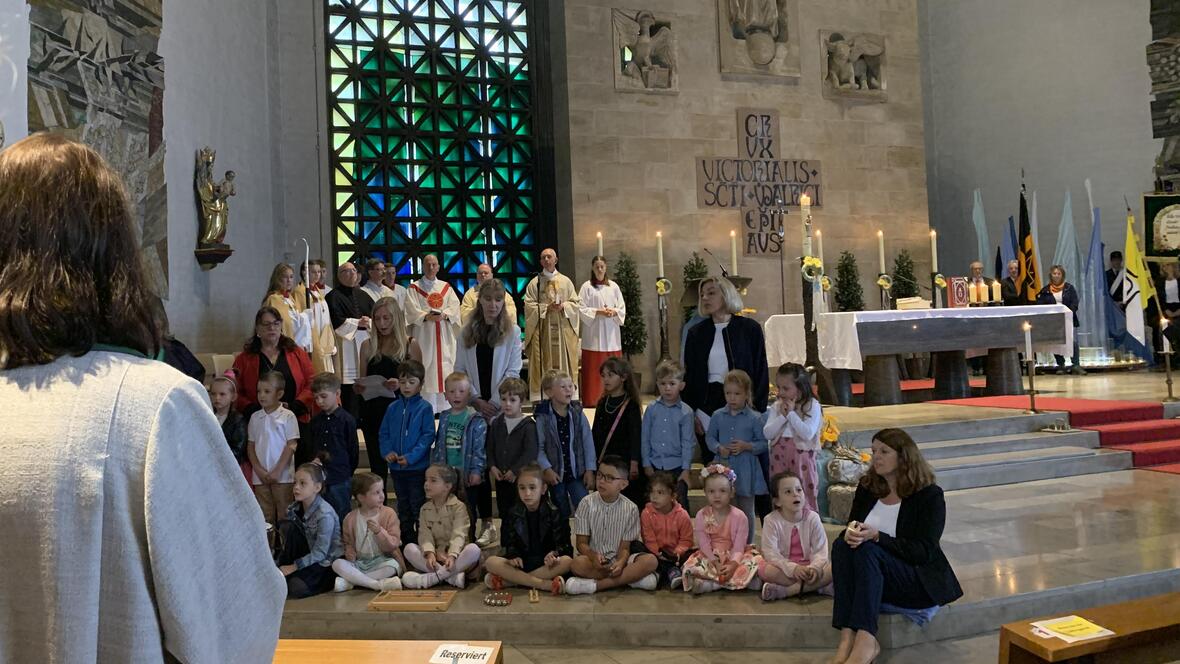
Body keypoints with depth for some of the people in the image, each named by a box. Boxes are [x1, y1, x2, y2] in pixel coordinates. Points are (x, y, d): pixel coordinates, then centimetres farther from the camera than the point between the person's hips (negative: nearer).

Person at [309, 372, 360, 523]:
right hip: (318, 480, 5)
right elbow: (311, 449, 13)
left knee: (341, 520, 3)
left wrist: (346, 473, 1)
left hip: (340, 482, -4)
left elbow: (354, 452, -3)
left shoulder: (347, 420, -7)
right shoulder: (316, 421, 8)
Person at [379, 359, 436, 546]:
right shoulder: (393, 408, 6)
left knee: (418, 507, 1)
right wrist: (387, 452, -8)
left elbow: (428, 435, -12)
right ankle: (406, 541, 28)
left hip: (418, 467, -5)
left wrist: (411, 457, -19)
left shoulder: (425, 408, -8)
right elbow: (383, 433, 9)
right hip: (396, 467, 5)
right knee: (403, 507, 17)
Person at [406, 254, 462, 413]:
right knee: (426, 370, -7)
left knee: (445, 369, -1)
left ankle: (445, 406, 4)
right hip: (424, 335, -3)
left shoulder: (446, 287, 16)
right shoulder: (414, 288, 7)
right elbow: (412, 310, -5)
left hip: (444, 336, 3)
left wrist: (444, 315, -15)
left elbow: (454, 306, 4)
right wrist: (426, 316, -20)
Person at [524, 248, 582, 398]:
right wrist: (547, 307, -14)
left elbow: (576, 303, 8)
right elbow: (529, 306, -2)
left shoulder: (565, 281, 10)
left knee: (564, 363, 1)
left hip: (563, 331, 2)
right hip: (542, 331, -2)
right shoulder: (534, 283, 4)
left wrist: (563, 306, -10)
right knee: (544, 364, -4)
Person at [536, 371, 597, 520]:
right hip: (555, 475, -1)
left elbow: (588, 442, 0)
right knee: (562, 514, 10)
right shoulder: (543, 417, -7)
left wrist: (590, 470, -3)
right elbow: (539, 447, -7)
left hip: (577, 473, 1)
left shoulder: (578, 414, -1)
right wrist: (546, 469, -17)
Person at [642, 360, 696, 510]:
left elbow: (687, 443, -3)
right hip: (655, 465, 2)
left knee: (680, 503, 3)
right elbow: (645, 438, 4)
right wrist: (646, 464, 1)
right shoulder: (651, 409, 1)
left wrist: (686, 469, -6)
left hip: (677, 466, -2)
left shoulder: (686, 412, -4)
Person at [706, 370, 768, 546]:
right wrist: (718, 448, -9)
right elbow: (709, 437, 9)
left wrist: (746, 446, -18)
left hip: (745, 470, -2)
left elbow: (763, 443, -3)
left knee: (746, 512, 10)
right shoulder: (717, 416, 3)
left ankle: (747, 546, 22)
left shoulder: (754, 418, -5)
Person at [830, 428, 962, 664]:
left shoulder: (930, 495, -8)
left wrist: (876, 537, -28)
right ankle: (848, 637, -37)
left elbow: (924, 552, -15)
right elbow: (849, 529, 7)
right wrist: (850, 533, -19)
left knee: (868, 551, -33)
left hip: (920, 582, -5)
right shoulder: (867, 488, 8)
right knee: (842, 545, -27)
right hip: (871, 580, 5)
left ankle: (865, 641, -42)